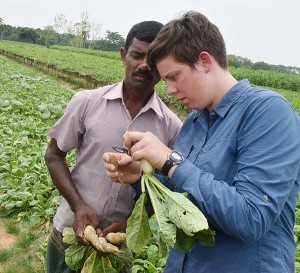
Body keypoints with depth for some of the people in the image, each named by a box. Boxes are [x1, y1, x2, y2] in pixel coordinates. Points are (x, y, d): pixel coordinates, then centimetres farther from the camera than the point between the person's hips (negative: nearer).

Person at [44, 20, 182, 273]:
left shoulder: (172, 126, -9)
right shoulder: (87, 102, -9)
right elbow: (54, 155, -1)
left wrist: (131, 222, -14)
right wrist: (78, 206, -14)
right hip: (69, 234, 1)